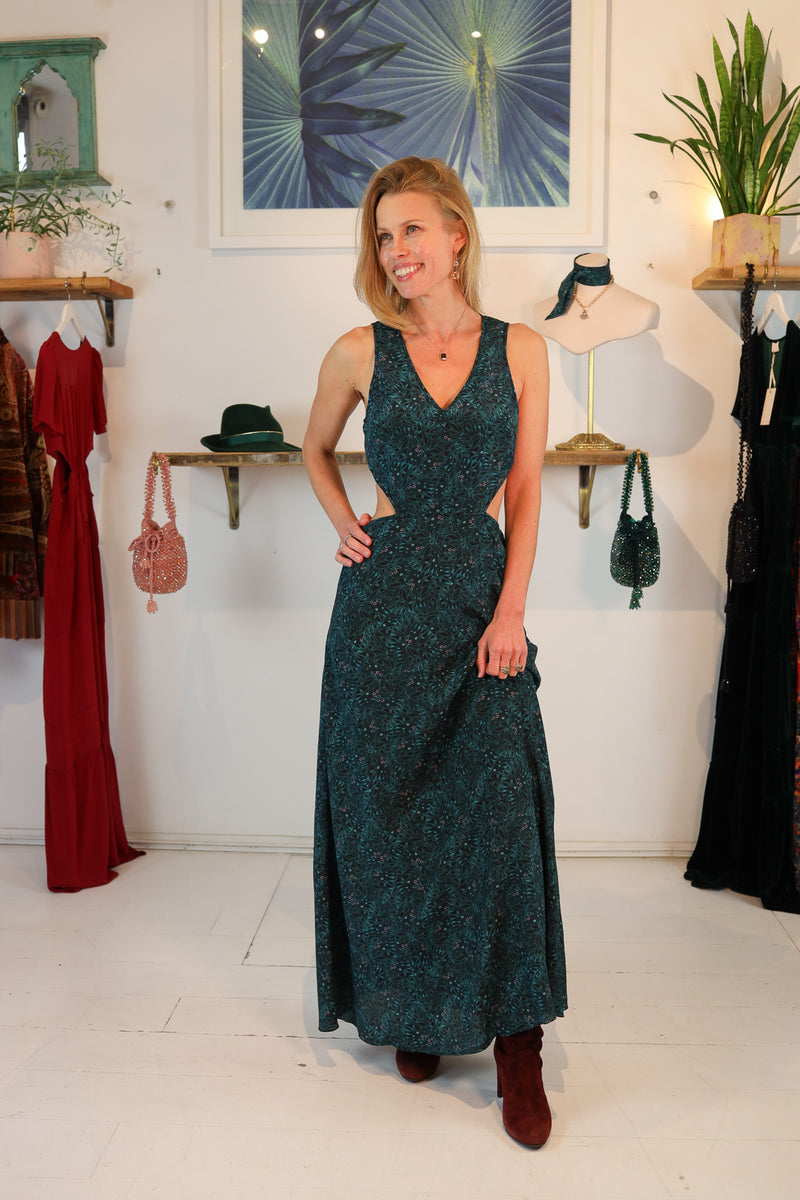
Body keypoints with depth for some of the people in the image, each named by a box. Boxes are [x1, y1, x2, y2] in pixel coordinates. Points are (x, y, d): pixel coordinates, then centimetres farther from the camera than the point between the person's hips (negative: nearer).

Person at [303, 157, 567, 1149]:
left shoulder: (519, 351, 5)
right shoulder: (359, 353, 4)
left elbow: (525, 491, 3)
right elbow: (316, 448, 21)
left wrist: (510, 611, -6)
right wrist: (344, 524, 4)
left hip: (482, 595, 0)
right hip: (385, 596, 1)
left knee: (502, 807, -5)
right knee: (388, 810, 5)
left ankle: (516, 1048, 9)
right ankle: (409, 1013, 26)